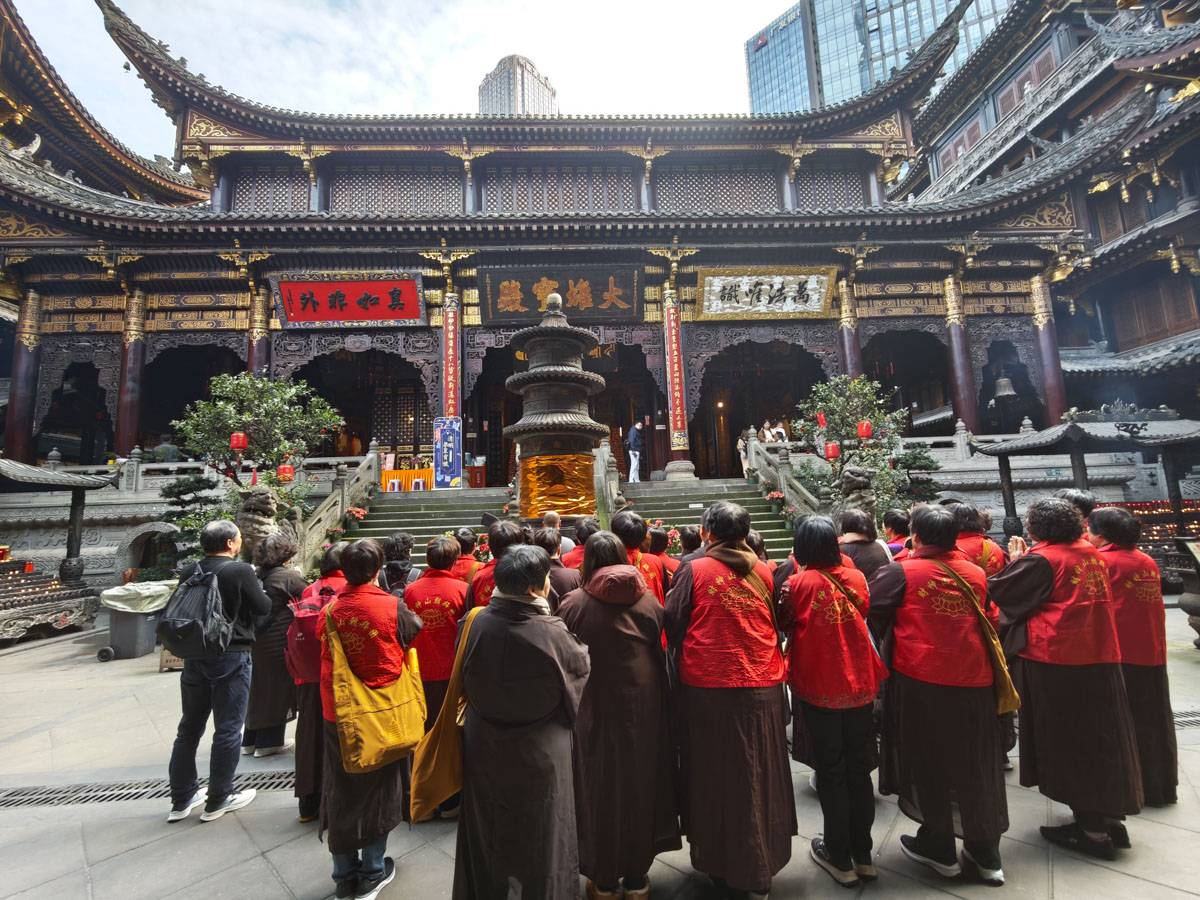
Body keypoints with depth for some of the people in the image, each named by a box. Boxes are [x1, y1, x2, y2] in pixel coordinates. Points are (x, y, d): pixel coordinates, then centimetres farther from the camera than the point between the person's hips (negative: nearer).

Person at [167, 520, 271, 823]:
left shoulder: (188, 572, 0)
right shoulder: (241, 571, -17)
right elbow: (263, 607, -11)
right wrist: (256, 587, 6)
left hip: (195, 658, 6)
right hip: (231, 658, -6)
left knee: (189, 727, 19)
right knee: (227, 730, 7)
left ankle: (181, 799, 30)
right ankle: (218, 800, 18)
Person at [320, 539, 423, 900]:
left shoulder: (331, 608, -11)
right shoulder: (391, 606, -19)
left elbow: (326, 658, 1)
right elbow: (416, 631, -1)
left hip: (338, 711, 3)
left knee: (342, 791, 19)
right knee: (379, 789, 17)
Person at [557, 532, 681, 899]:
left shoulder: (573, 603, -14)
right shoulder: (648, 600, -7)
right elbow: (662, 655, 0)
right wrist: (659, 700, 12)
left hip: (594, 710, -2)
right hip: (642, 707, 2)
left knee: (600, 788, 15)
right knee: (640, 783, 18)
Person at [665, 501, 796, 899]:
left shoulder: (693, 570, -11)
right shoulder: (764, 572, -3)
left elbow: (673, 625, -7)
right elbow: (777, 624, 7)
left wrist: (680, 666, 10)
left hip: (706, 687, -2)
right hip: (761, 689, 3)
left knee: (713, 774, 15)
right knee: (758, 775, 18)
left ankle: (718, 863, 31)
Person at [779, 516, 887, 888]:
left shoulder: (798, 583, -15)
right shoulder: (856, 578, -2)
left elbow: (784, 625, -4)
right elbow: (863, 616, 13)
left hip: (819, 689, -4)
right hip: (860, 686, 4)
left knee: (831, 773, 11)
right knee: (859, 769, 17)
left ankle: (839, 857, 23)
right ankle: (863, 854, 30)